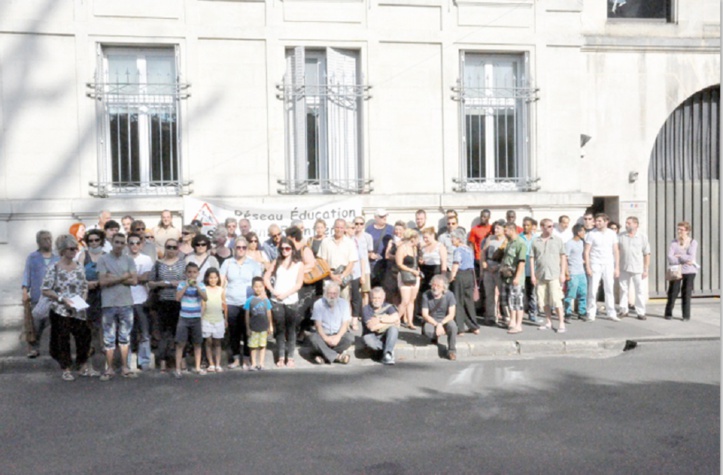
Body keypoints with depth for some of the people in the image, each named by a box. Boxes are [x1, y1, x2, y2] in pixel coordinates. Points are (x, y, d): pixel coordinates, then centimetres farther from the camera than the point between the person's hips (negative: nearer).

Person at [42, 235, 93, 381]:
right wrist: (62, 299, -16)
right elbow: (45, 290, -8)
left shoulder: (79, 266, 6)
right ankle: (66, 370, 18)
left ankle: (84, 367, 18)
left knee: (84, 336, 4)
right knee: (63, 339, 5)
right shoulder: (54, 268, -8)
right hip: (60, 311, -4)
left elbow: (85, 286, 14)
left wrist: (83, 299, -4)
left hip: (78, 311, 4)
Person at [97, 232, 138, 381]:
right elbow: (102, 281, -10)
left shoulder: (129, 260, 5)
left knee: (125, 336, 10)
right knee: (109, 338, 4)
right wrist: (124, 276, -8)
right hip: (109, 304, -2)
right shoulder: (103, 259, -1)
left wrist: (114, 278, -11)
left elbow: (134, 281, -5)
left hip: (126, 303, 2)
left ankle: (124, 367, 18)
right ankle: (109, 368, 13)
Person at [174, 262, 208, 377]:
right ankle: (177, 368, 3)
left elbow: (205, 298, -12)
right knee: (180, 343, -3)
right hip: (183, 318, -2)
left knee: (197, 343, 8)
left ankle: (197, 367, 18)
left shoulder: (201, 285, 2)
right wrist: (186, 285, -16)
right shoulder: (182, 284, -1)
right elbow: (177, 297, -13)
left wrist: (197, 286, -18)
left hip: (196, 318, 2)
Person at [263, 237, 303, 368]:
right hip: (276, 301, 2)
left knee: (291, 330, 3)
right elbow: (266, 277, 6)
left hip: (292, 301, -1)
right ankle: (281, 357, 12)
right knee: (279, 330, 5)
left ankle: (290, 358, 10)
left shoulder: (299, 264, 5)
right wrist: (273, 291, -8)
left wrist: (285, 294, -12)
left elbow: (299, 284, -2)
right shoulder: (277, 262, 12)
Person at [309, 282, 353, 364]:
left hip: (339, 334, 1)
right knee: (314, 338, -33)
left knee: (349, 338, -31)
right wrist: (326, 338, -25)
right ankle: (338, 356, -29)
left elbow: (345, 324, -5)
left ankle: (323, 355, -21)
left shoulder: (344, 303, -1)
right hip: (324, 334, -1)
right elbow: (318, 324, -9)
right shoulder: (318, 304, -6)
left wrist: (338, 337, -23)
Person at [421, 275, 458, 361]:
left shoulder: (449, 295, -12)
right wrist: (436, 325, -27)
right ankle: (434, 337, 5)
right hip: (431, 320, 0)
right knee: (427, 330, -34)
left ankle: (452, 351, -14)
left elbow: (451, 314, -14)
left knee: (452, 326, -34)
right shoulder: (426, 295, -13)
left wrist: (440, 324, -29)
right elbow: (425, 315, -13)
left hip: (445, 320, 0)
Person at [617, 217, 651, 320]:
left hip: (637, 269, -2)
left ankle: (640, 312, 7)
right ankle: (623, 310, 18)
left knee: (639, 290, 1)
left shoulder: (643, 237, 0)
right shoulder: (621, 236, 3)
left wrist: (646, 269, -2)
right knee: (623, 289, 8)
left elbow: (647, 254, 2)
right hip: (624, 268, 2)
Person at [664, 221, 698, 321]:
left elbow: (691, 257, -13)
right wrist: (684, 261, -15)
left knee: (686, 294, 3)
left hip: (689, 272, -1)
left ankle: (686, 316, 13)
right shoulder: (674, 242, 1)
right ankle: (668, 314, 15)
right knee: (672, 293, 1)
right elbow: (670, 258, -9)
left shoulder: (693, 242, -1)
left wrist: (678, 256, -7)